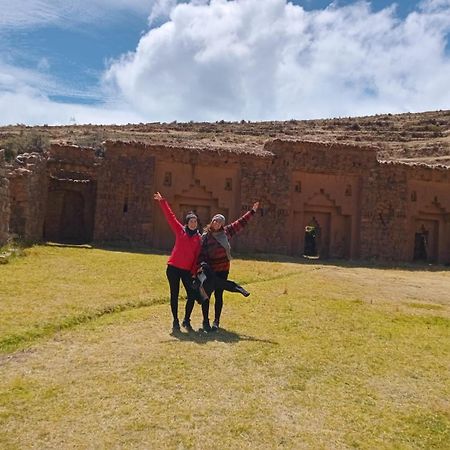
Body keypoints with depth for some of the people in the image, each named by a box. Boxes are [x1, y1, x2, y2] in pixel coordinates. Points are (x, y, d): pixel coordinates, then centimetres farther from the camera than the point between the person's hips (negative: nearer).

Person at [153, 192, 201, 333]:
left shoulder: (199, 238, 6)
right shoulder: (180, 231, 2)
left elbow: (197, 256, 4)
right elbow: (170, 216, -1)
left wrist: (194, 271, -2)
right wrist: (162, 201, -4)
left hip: (187, 271, 2)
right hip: (173, 268, -2)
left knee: (192, 295, -1)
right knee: (174, 295, 6)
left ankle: (186, 320, 20)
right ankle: (175, 321, 20)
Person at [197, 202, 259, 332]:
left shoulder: (226, 232, 6)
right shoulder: (205, 236, -3)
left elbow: (240, 223, 12)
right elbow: (201, 253, -7)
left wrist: (252, 211, 14)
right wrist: (200, 265, -21)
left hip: (223, 270, 3)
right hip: (209, 270, -2)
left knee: (219, 295, 7)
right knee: (206, 294, 2)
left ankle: (216, 321, 17)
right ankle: (205, 321, 16)